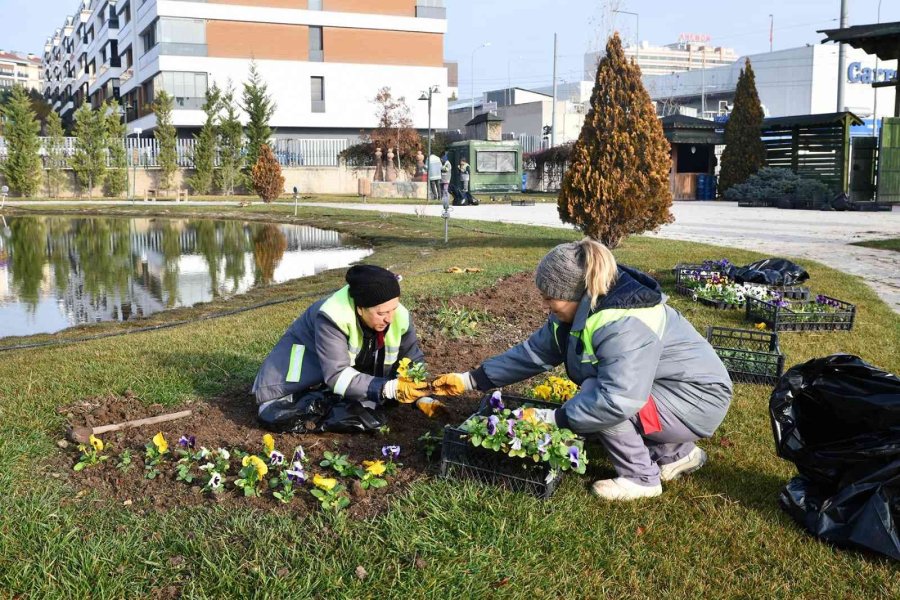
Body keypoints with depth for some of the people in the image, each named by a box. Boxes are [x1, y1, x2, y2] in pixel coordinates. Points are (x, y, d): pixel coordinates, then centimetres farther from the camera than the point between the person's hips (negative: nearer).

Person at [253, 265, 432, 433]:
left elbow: (414, 361, -8)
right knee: (273, 412, -23)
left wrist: (422, 397, -25)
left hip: (359, 368, 4)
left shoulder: (401, 317, -24)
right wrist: (389, 388, -47)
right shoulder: (333, 317, -38)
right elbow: (337, 377, -39)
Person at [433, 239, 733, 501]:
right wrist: (470, 380, 2)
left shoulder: (624, 326, -33)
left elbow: (618, 400, -42)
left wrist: (553, 418, -31)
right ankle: (677, 453, 19)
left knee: (594, 396, -23)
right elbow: (534, 352, 4)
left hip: (698, 399, -10)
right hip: (663, 389, 10)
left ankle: (641, 478, -3)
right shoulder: (582, 312, -2)